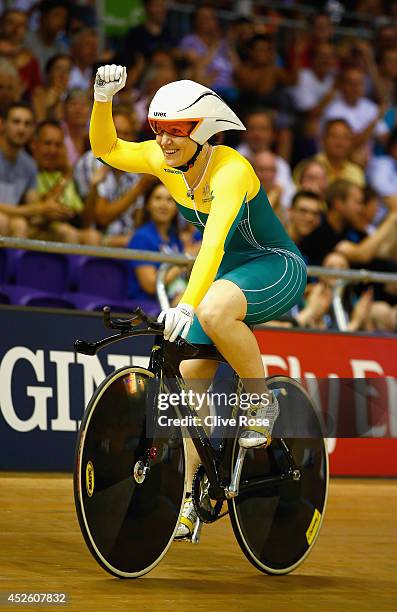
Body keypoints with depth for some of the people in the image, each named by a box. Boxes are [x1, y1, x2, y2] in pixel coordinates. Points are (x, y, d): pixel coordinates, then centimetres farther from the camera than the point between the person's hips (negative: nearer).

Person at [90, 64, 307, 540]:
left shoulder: (231, 170, -29)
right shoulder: (164, 160, -7)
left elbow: (214, 240, -41)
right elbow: (106, 149, -1)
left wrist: (186, 305, -53)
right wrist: (102, 99, -19)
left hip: (276, 269, -8)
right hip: (227, 274, 8)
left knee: (213, 311, -38)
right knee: (190, 374, -3)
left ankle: (263, 402, -14)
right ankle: (193, 500, 8)